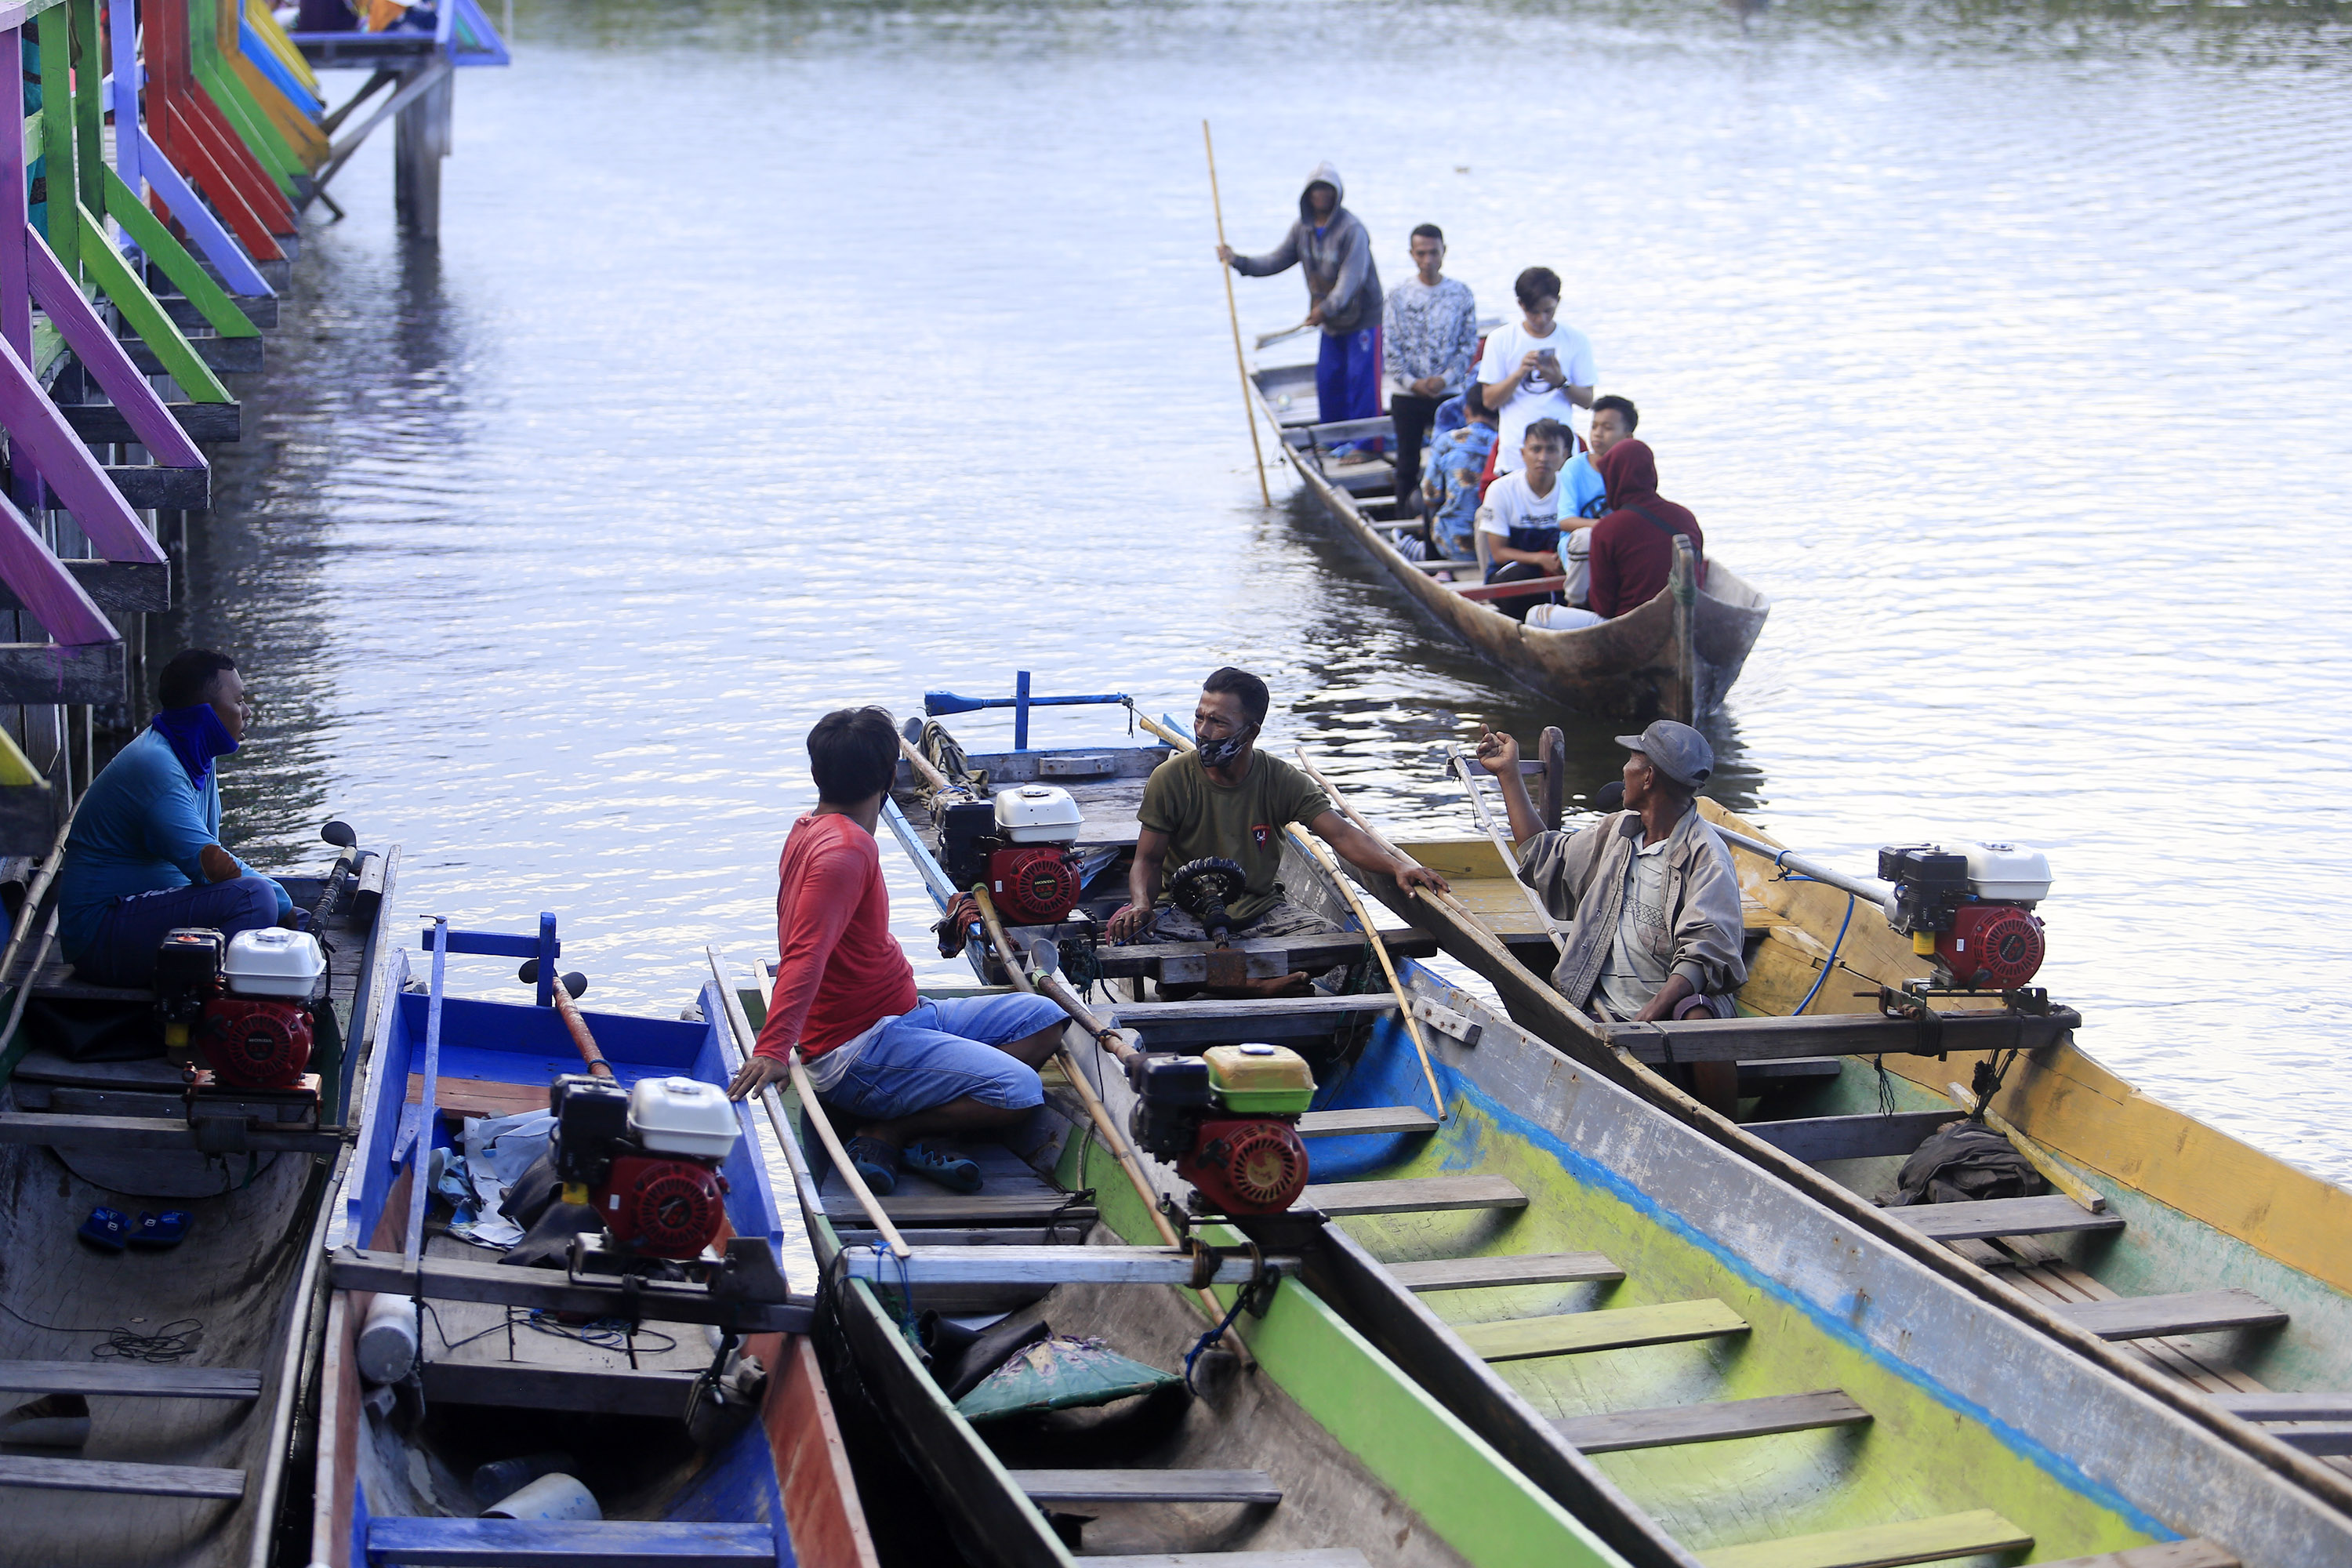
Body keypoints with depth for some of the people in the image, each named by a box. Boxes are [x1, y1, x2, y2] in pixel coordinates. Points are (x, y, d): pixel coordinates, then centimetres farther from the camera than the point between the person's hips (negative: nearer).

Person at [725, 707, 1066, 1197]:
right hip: (857, 1053, -11)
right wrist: (773, 1050, -41)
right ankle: (884, 1133, -8)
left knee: (1042, 1019, 8)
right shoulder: (847, 849, -20)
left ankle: (919, 1128, -5)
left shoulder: (809, 830, 12)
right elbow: (806, 955, -31)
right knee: (1018, 1092, -26)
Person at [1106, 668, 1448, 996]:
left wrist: (1398, 867, -31)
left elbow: (1340, 834, -13)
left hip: (1261, 909, 1)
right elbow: (1149, 859, -5)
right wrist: (1142, 904, -27)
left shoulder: (1282, 781, -5)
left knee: (1329, 938, -26)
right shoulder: (1171, 779, -8)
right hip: (1185, 911, -1)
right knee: (1131, 932, -35)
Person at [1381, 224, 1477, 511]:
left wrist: (1445, 379, -13)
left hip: (1450, 392, 0)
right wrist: (1411, 382, -14)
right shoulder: (1400, 295, 1)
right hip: (1407, 394, 0)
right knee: (1407, 463, 7)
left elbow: (1469, 345, 1)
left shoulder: (1461, 293, 1)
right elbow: (1390, 347, -1)